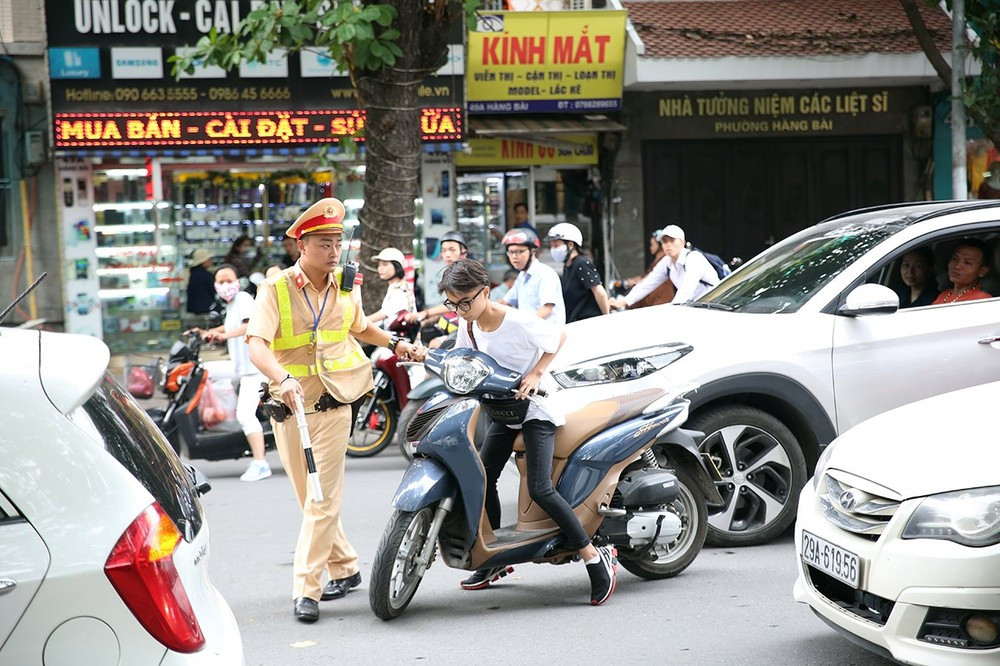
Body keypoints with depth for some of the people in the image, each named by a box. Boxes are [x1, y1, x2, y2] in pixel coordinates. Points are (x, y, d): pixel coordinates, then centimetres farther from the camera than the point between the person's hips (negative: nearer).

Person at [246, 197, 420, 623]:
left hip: (332, 407, 0)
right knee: (308, 498, 12)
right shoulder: (275, 289, -9)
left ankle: (306, 589, -7)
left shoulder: (346, 287, 4)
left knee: (323, 499, -8)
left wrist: (393, 343, 22)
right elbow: (257, 346, -23)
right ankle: (345, 568, 30)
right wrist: (283, 378, -38)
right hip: (288, 409, 0)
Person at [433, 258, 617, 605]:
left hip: (535, 407, -8)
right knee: (484, 479, 5)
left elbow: (559, 335, -12)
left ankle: (595, 558, -11)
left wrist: (535, 374, -21)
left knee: (540, 489, -18)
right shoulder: (468, 325, -3)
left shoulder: (517, 321, -24)